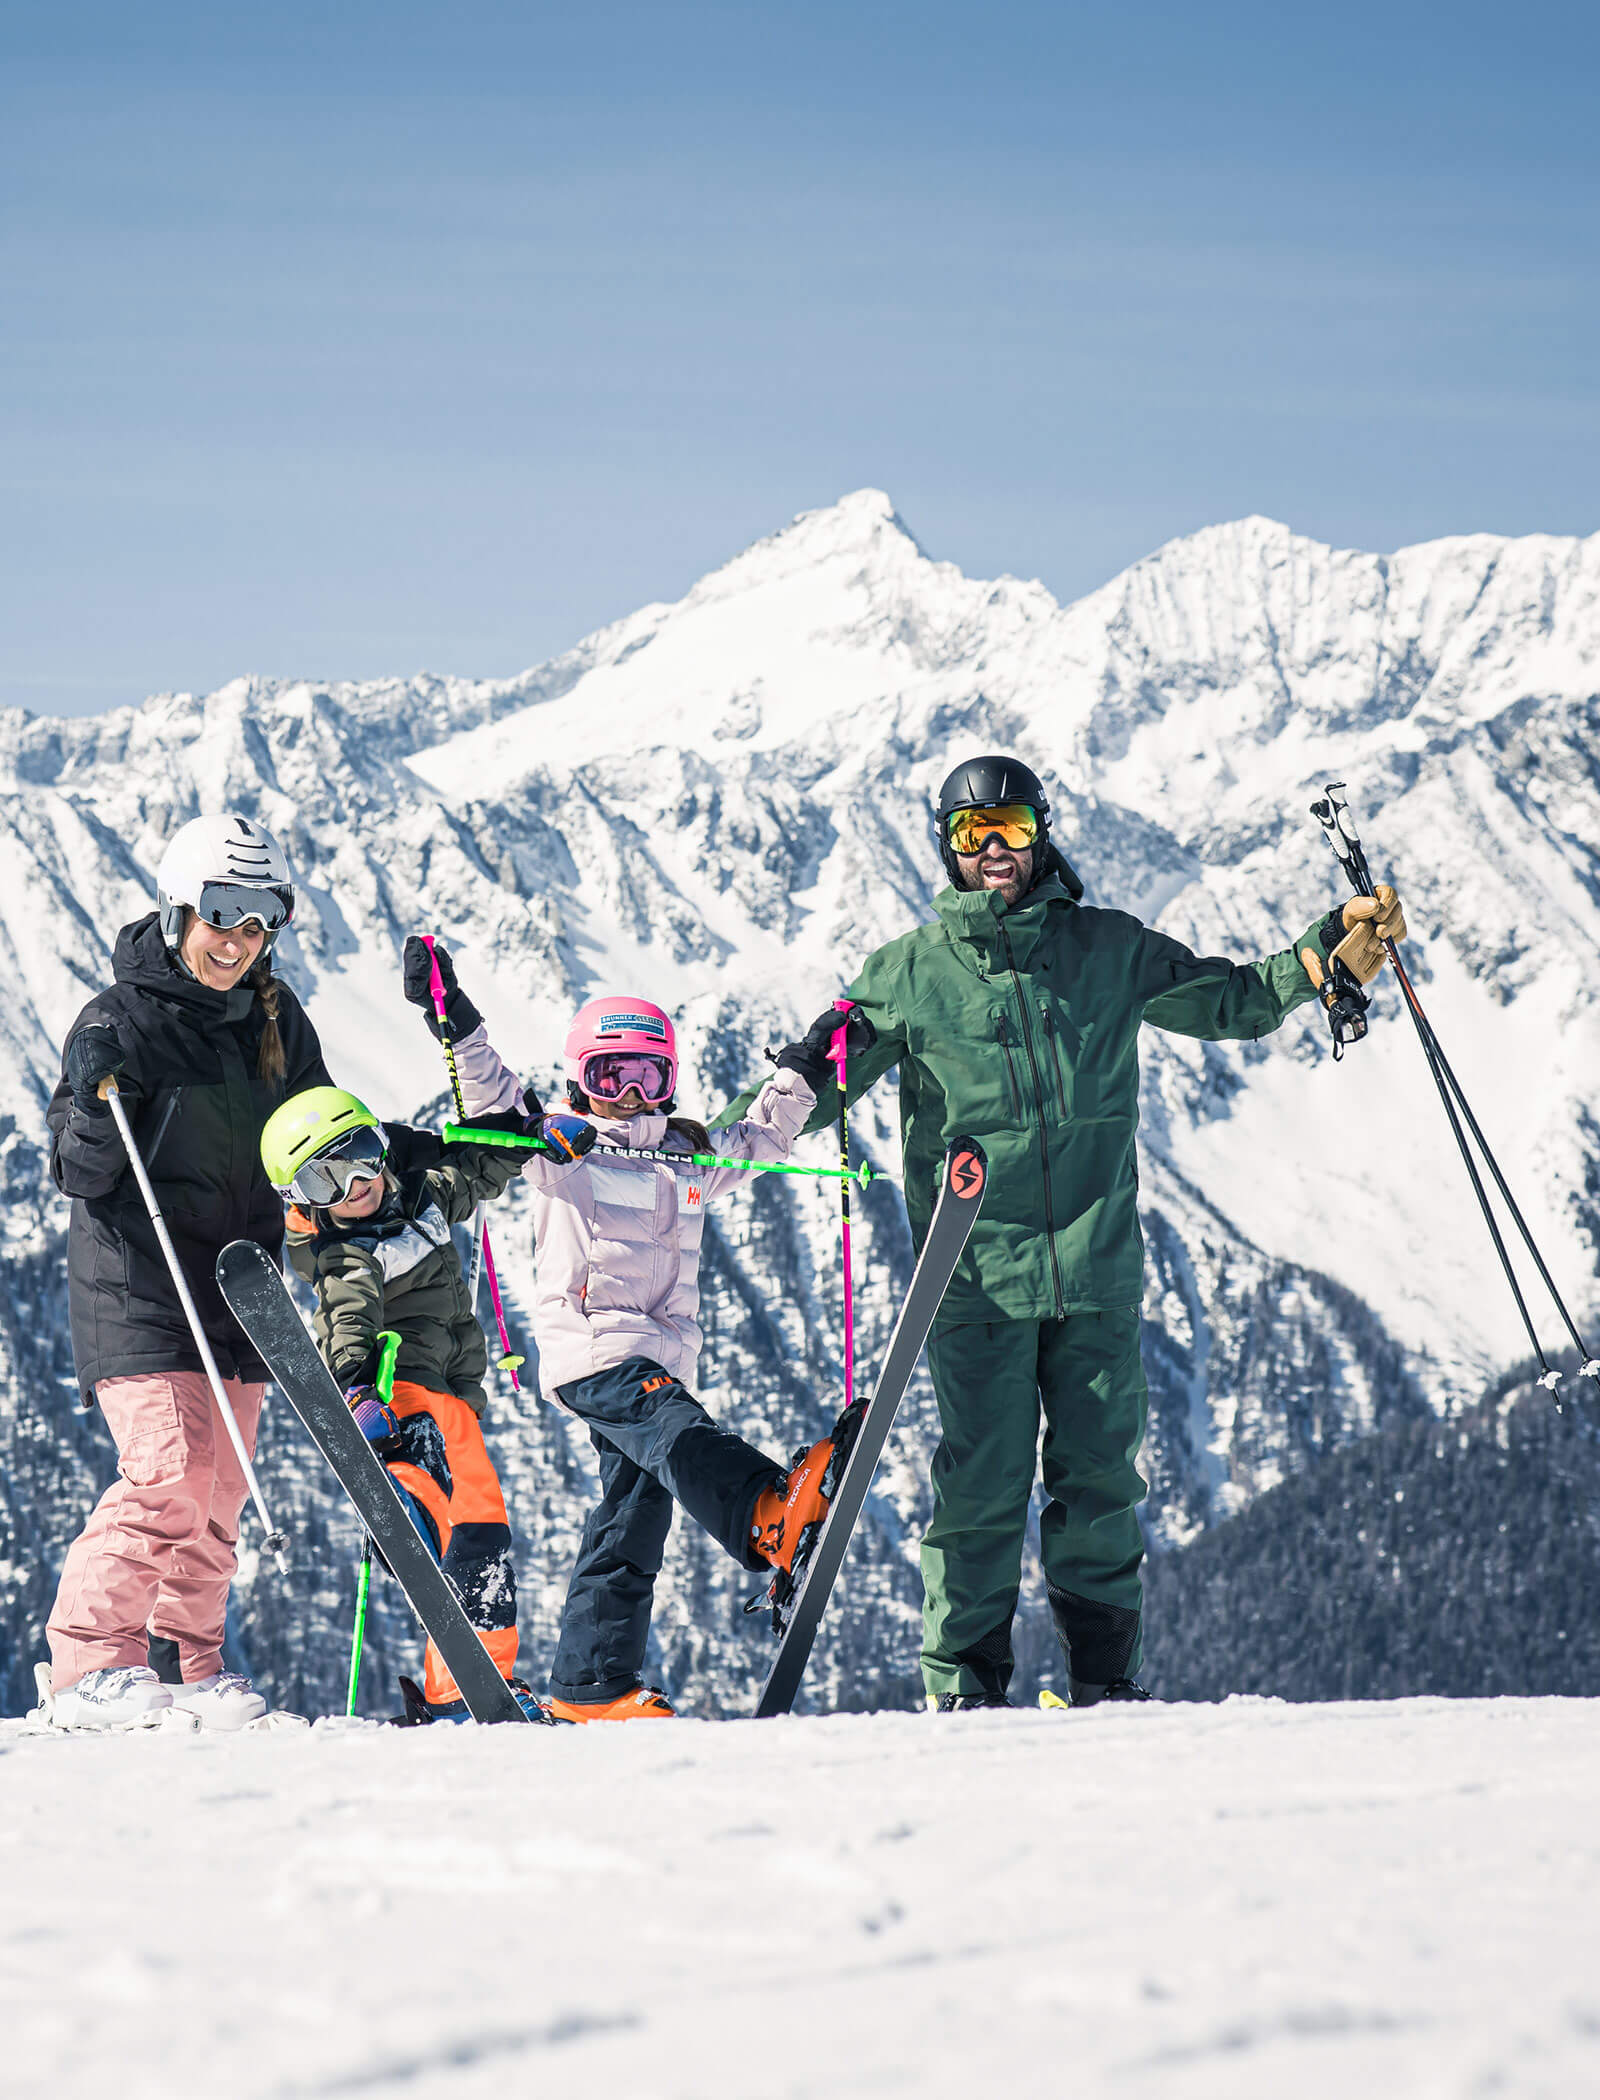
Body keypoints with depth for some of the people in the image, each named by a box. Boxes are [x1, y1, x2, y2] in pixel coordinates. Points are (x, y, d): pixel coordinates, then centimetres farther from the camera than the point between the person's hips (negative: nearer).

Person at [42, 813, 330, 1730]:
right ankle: (89, 1663, -13)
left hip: (242, 1287, 6)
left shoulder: (277, 1019, 7)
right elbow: (81, 1175, -10)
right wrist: (94, 1101, -28)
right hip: (139, 1286, -6)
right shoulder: (119, 1022, -9)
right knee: (166, 1477, -18)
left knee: (219, 1491, 8)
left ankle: (188, 1662, 19)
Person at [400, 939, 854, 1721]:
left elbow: (759, 1139, 35)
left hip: (663, 1357, 7)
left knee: (633, 1517, 6)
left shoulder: (689, 1158, 22)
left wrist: (800, 1075, 28)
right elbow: (492, 1097, -2)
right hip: (591, 1348, -7)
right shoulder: (558, 1148, 7)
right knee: (678, 1435, -31)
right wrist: (455, 1023, -14)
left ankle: (589, 1684, 9)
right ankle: (772, 1516, -58)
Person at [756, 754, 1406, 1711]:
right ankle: (965, 1681, 5)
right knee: (983, 1486, -4)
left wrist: (1324, 951, 8)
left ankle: (1107, 1673, 14)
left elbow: (1229, 1001, 20)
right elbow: (818, 1091, 7)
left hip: (1098, 1265, 2)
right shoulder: (910, 972, 4)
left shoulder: (1111, 950, 9)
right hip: (977, 1271, -2)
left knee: (1101, 1479, 4)